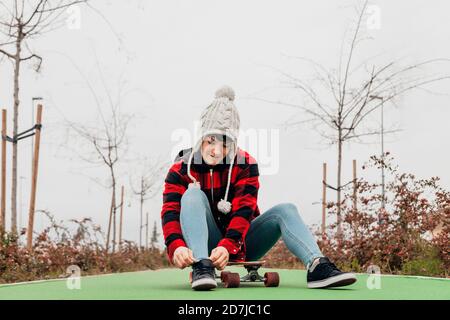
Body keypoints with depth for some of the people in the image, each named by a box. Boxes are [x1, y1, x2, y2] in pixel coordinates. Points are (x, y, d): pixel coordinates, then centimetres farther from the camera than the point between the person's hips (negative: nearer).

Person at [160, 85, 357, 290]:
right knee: (193, 194, -25)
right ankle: (201, 266, -45)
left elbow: (243, 210, -16)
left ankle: (317, 267, -41)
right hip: (203, 246, -2)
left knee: (285, 210, -18)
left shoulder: (246, 164, -4)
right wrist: (176, 247, -41)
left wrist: (228, 246, -35)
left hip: (237, 243, 2)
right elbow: (170, 212, -20)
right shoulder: (181, 169, -7)